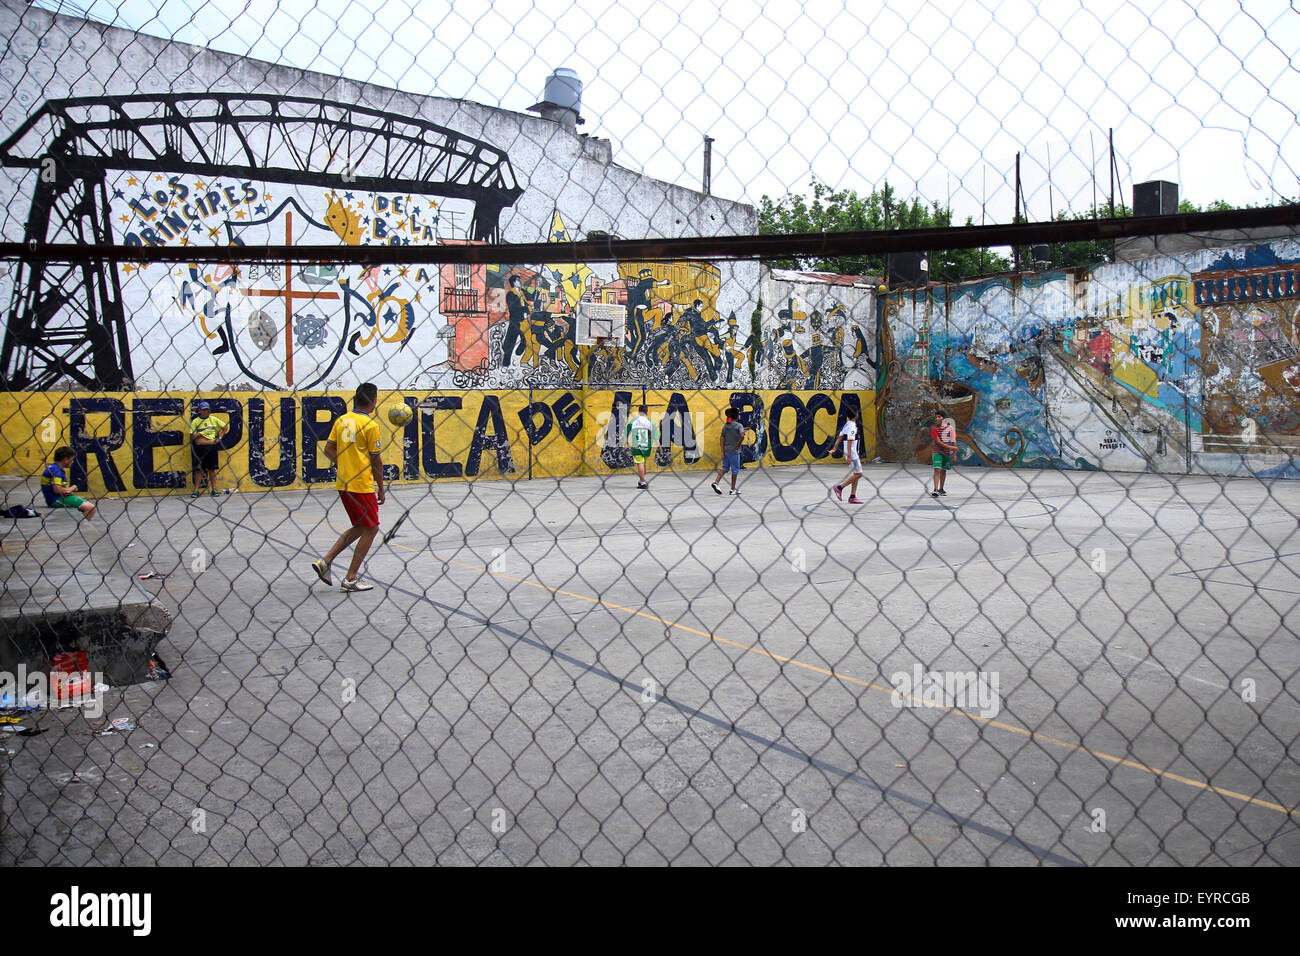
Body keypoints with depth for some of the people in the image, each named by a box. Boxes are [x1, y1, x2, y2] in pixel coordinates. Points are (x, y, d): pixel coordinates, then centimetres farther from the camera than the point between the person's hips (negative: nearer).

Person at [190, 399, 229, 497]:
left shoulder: (213, 419, 6)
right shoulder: (195, 421, 1)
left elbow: (226, 427, 13)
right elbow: (192, 436, -5)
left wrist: (220, 437, 5)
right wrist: (203, 432, -13)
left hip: (212, 446, 1)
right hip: (200, 447, -1)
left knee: (212, 469, 5)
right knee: (198, 469, 1)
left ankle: (214, 489, 8)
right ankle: (196, 490, 7)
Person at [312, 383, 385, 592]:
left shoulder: (341, 420, 8)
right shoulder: (371, 425, -12)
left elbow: (328, 449, 9)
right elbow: (376, 460, -9)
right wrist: (381, 489, -2)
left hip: (343, 483, 8)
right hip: (362, 485, -7)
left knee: (360, 527, 19)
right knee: (371, 528, 4)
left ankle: (324, 561, 11)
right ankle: (351, 579, 4)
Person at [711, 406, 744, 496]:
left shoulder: (725, 426, 7)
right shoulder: (738, 425, -9)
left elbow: (722, 439, 3)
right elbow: (742, 435, -26)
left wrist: (722, 451, 3)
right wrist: (739, 444, -10)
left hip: (726, 449, 5)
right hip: (734, 451, -5)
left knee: (725, 468, 14)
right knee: (735, 469, 6)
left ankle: (716, 482, -3)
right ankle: (733, 488, 11)